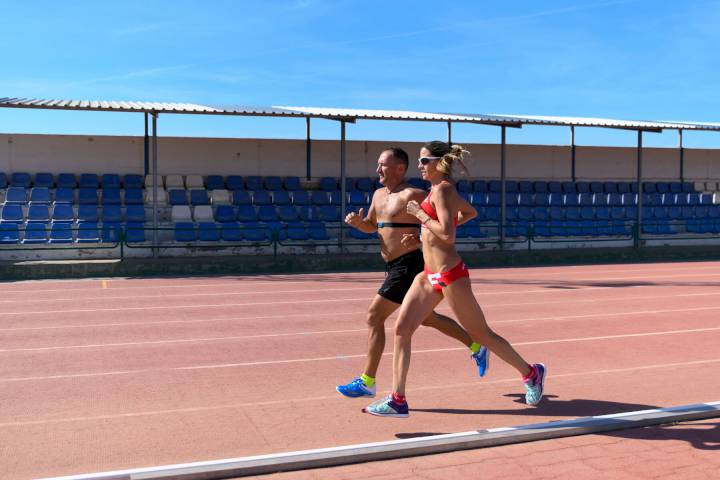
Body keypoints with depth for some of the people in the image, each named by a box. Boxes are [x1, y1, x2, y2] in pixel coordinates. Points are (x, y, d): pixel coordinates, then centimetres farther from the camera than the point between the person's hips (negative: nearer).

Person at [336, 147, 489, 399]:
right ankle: (477, 347, 34)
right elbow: (371, 226, 26)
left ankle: (367, 382, 1)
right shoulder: (379, 195, 12)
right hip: (395, 267, 10)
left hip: (408, 266, -9)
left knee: (374, 316, -8)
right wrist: (357, 222, 3)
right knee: (428, 318, 19)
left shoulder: (411, 195, -14)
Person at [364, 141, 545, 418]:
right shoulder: (442, 190, 13)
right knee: (401, 328, 0)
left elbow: (448, 235, -24)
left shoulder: (442, 190, -14)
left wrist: (420, 214, -15)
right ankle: (397, 400, 3)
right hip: (430, 275, 9)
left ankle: (531, 374, 25)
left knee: (481, 334, 4)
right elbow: (466, 213, 28)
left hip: (450, 275, -9)